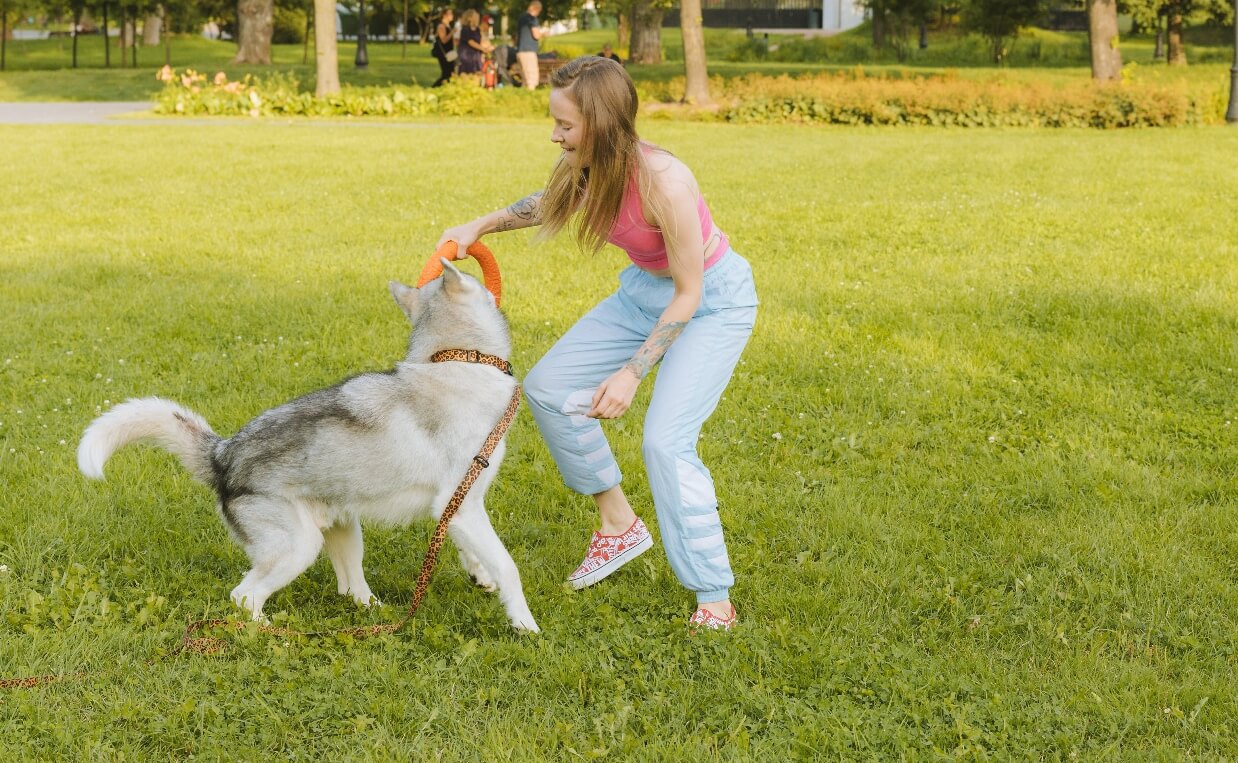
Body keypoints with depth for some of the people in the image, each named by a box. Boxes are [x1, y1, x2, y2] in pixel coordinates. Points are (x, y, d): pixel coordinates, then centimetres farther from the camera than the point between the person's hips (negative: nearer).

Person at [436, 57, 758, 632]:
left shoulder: (662, 184, -35)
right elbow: (548, 204, 13)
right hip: (645, 289, 8)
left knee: (665, 441, -21)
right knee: (546, 388, 4)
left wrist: (631, 373, -28)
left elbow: (688, 296, -26)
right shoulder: (587, 166, -14)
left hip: (713, 301, -8)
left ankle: (715, 600, -8)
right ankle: (619, 526, 20)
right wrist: (480, 227, 2)